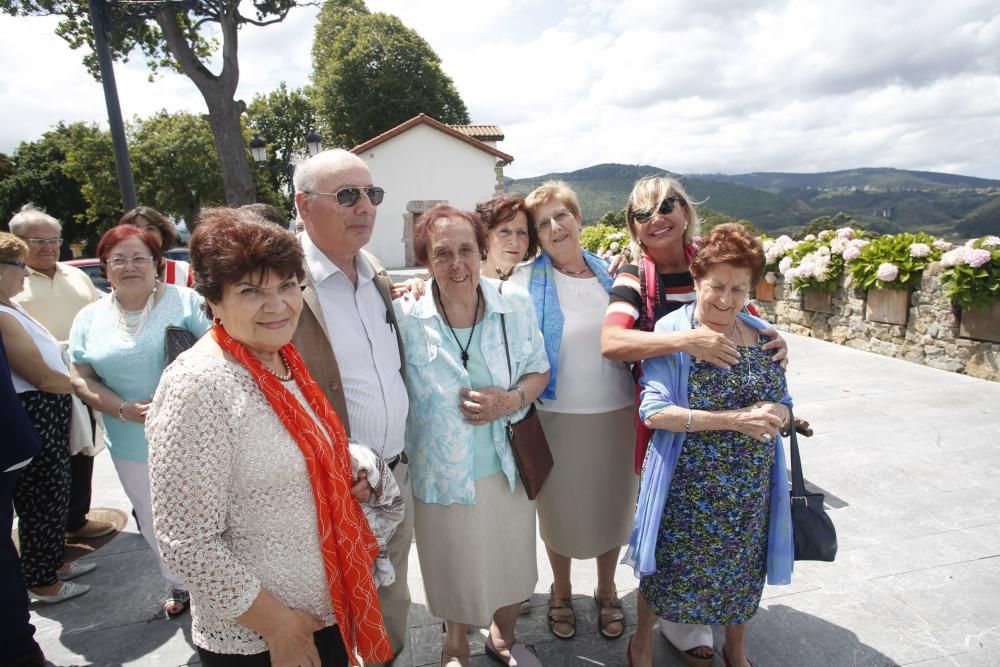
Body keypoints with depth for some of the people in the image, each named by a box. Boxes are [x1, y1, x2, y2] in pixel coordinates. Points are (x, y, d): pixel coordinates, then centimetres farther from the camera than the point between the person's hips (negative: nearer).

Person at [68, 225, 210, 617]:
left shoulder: (184, 301, -5)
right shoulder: (90, 318, 6)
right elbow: (81, 379, 5)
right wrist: (123, 409, -12)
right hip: (133, 446, 4)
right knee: (157, 524, 18)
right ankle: (179, 586, 39)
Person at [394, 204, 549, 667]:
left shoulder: (516, 305, -9)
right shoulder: (405, 317, -16)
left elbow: (539, 370, 0)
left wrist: (512, 400, -16)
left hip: (508, 466, 3)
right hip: (443, 472, -2)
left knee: (512, 562, 23)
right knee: (456, 569, 21)